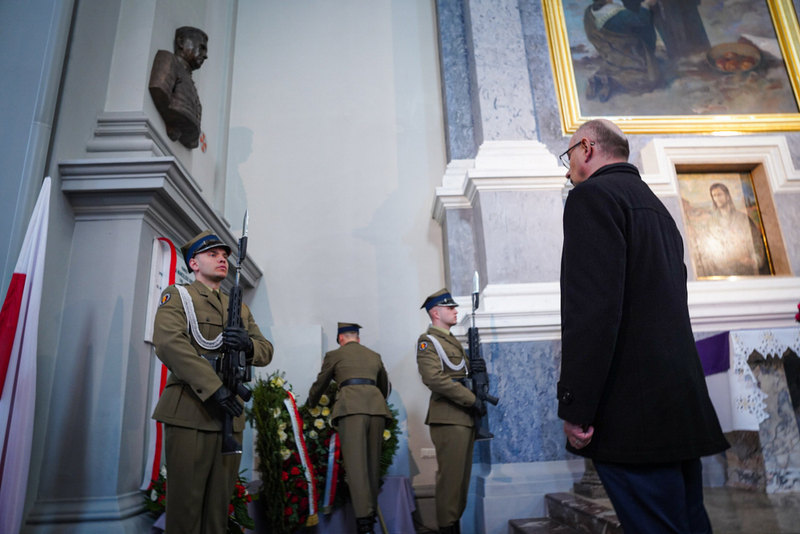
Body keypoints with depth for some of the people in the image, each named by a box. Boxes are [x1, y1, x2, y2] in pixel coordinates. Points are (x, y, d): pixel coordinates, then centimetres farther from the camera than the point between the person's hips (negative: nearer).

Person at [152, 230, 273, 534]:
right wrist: (213, 387, -22)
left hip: (230, 415, 5)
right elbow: (168, 342, -15)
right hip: (190, 412, -5)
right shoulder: (177, 296, 3)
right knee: (185, 502, 0)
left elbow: (266, 352, 13)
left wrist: (248, 345, -12)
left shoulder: (240, 308, 20)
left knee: (220, 503, 11)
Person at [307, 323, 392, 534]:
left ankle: (363, 517, -16)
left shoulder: (334, 355, 15)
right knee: (373, 462, 13)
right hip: (376, 406, 4)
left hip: (350, 407, -4)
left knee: (355, 463, -6)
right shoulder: (375, 356, 25)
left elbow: (319, 386, 25)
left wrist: (310, 406, 43)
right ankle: (372, 513, 19)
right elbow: (385, 387, 37)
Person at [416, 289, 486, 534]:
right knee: (450, 474, -4)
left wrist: (477, 369, -1)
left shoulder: (453, 341, 20)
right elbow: (434, 378, -21)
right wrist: (473, 400, -20)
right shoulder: (427, 341, -8)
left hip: (465, 417, 9)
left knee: (463, 475, 14)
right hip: (448, 417, -9)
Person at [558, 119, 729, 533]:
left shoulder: (592, 195, -7)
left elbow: (592, 306, -20)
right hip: (683, 406, 10)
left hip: (635, 409, -10)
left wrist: (574, 406, -18)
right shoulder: (655, 206, 21)